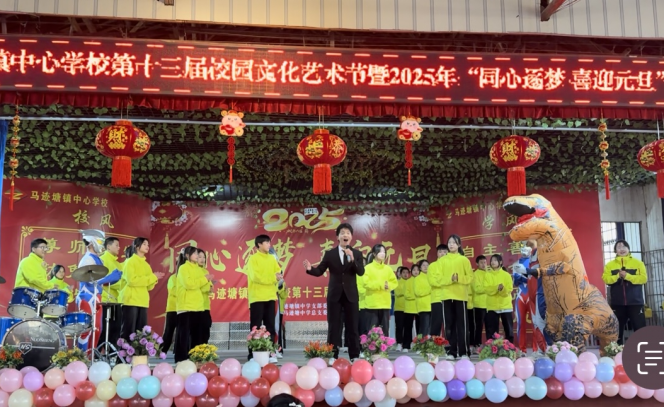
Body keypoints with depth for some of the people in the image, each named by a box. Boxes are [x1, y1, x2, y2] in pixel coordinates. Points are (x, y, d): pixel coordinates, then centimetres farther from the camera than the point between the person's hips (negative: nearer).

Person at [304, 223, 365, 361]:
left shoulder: (357, 254, 4)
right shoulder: (329, 254, 4)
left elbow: (361, 272, -9)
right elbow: (319, 271, -1)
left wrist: (352, 259, -23)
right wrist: (310, 268, -22)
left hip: (351, 294, 0)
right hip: (334, 295, 0)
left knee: (352, 326, 5)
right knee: (334, 327, 3)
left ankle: (355, 356, 12)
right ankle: (333, 356, 8)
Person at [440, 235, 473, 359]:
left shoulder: (464, 260, 4)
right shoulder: (443, 260, 8)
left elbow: (470, 277, 0)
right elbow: (439, 278, 2)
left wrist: (460, 278, -17)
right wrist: (450, 279, -16)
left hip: (461, 296, -2)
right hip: (447, 296, 2)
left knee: (462, 324, -1)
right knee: (449, 324, 3)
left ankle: (464, 352, 3)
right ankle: (451, 352, 9)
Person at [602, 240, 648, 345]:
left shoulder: (638, 263, 6)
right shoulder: (610, 265, 9)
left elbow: (643, 278, -7)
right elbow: (606, 279, -4)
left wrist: (627, 276, -19)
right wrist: (617, 276, -20)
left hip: (635, 302, -1)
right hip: (617, 303, 1)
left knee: (640, 328, -1)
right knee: (617, 329, 6)